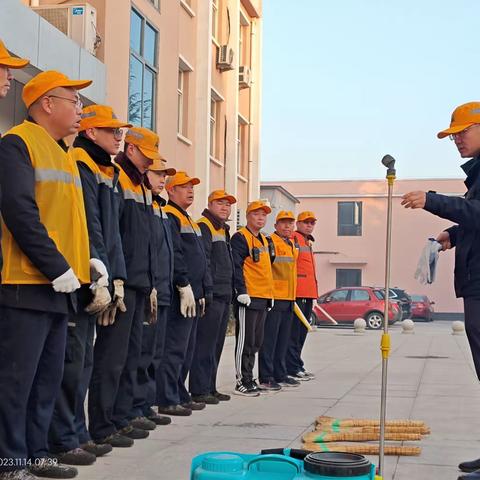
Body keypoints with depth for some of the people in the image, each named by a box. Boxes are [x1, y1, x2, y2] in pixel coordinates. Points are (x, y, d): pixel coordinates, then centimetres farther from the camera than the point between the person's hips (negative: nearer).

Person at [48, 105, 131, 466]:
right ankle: (63, 440, -1)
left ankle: (77, 433, 20)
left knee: (84, 359, 12)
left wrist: (115, 278, 11)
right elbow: (88, 230, -16)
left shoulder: (106, 173, 21)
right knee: (72, 358, -7)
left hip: (94, 283, 10)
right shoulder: (81, 168, -9)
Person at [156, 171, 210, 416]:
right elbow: (173, 254, -19)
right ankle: (167, 400, -6)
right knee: (175, 348, -9)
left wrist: (202, 292, 21)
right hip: (179, 295, -10)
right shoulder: (169, 217, -8)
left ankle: (180, 395, 21)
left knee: (187, 350, 13)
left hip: (193, 296, 10)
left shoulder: (189, 221, 24)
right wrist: (184, 285, -22)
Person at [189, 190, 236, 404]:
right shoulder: (204, 227, -7)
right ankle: (199, 390, -5)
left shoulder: (223, 230, 23)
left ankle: (210, 387, 19)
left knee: (216, 345, 13)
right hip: (211, 296, -10)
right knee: (205, 344, -8)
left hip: (224, 296, 10)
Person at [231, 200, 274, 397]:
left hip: (263, 298, 9)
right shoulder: (240, 238, -9)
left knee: (256, 341, 13)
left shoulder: (264, 240, 20)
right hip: (248, 298, -9)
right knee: (245, 341, -6)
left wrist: (270, 293, 23)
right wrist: (241, 291, -23)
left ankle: (248, 377, 21)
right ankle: (242, 382, -2)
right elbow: (236, 266, -16)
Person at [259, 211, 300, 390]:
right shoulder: (270, 242, -8)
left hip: (288, 299, 9)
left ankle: (280, 375, 20)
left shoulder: (292, 246, 19)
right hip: (274, 298, -9)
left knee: (283, 340, 13)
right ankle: (266, 378, -2)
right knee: (269, 339, -5)